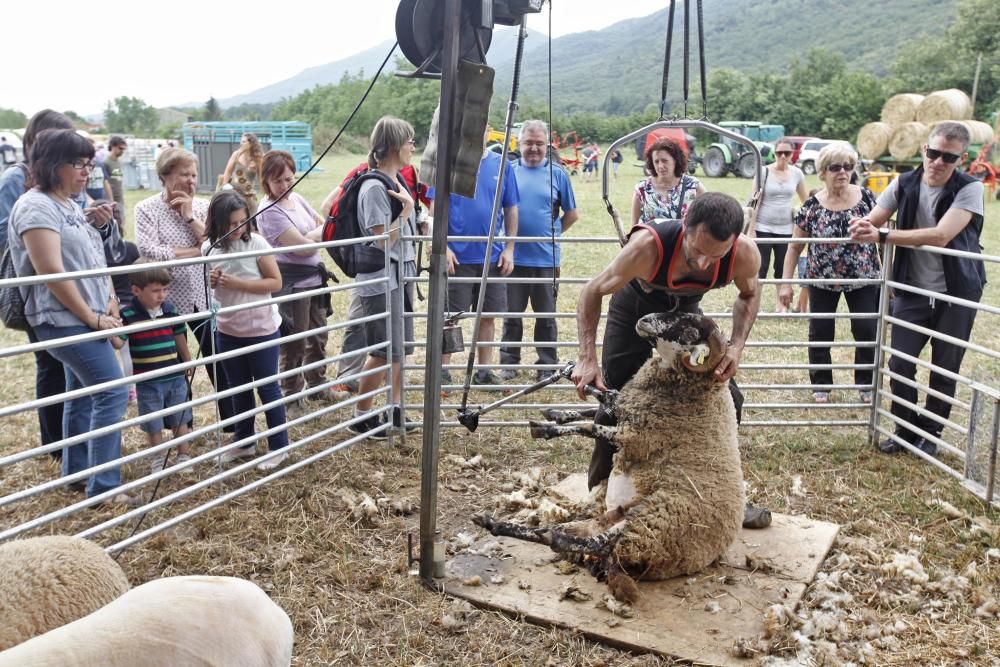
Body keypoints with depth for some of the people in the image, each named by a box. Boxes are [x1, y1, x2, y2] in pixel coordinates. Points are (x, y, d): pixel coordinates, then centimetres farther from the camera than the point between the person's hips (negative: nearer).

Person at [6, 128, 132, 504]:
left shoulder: (71, 205, 14)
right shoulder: (36, 207, -14)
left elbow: (95, 261, 18)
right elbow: (51, 272, -20)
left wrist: (110, 306, 5)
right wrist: (92, 318, -16)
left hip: (84, 319, 9)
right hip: (65, 320, -9)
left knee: (83, 394, 15)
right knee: (113, 392, -12)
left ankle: (76, 473, 28)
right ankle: (103, 486, -7)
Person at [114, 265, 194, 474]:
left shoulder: (170, 309, 0)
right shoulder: (128, 313, -13)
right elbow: (118, 343, -18)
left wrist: (188, 361, 24)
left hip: (175, 377, 3)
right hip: (148, 382, -3)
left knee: (180, 420, 13)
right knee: (153, 424, 10)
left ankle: (184, 456, 28)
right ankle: (159, 460, 27)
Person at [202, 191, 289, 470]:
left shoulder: (256, 243, -14)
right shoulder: (209, 248, -2)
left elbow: (276, 282, -14)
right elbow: (212, 288, 13)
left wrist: (237, 283, -22)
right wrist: (213, 282, -11)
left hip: (261, 330, -5)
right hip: (228, 331, 5)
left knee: (267, 387, 6)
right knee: (239, 389, 17)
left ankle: (279, 447, 18)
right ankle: (245, 442, 33)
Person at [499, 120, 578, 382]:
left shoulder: (557, 174, 3)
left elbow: (572, 214, 10)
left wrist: (552, 232, 4)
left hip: (546, 258, 0)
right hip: (513, 257, 0)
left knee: (546, 315, 9)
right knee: (512, 313, 10)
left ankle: (547, 365, 20)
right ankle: (509, 362, 23)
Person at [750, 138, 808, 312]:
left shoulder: (797, 173, 2)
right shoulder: (764, 172, -7)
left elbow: (805, 201, 13)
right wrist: (751, 229, -10)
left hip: (785, 229, 3)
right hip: (763, 228, -3)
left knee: (783, 267, 8)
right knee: (761, 267, -2)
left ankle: (782, 304, 18)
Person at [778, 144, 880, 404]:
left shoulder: (867, 198, -6)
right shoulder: (811, 206, -9)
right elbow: (795, 247, -4)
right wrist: (785, 283, -8)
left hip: (864, 279, 1)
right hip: (823, 281, 0)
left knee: (867, 331, 3)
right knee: (820, 333, 7)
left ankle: (866, 384, 23)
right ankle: (821, 385, 25)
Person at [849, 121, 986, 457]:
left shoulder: (969, 189, -15)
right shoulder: (904, 184, -4)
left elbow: (941, 236, -28)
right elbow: (871, 221, -7)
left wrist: (882, 235, -36)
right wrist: (862, 227, -33)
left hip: (956, 294, -2)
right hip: (913, 291, 3)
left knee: (945, 369, 8)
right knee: (900, 364, 2)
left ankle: (930, 433, 27)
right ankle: (905, 430, 22)